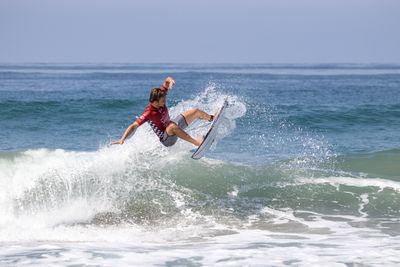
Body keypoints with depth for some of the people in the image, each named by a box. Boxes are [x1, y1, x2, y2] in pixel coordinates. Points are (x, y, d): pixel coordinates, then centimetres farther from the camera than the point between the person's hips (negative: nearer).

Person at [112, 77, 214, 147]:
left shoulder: (161, 96, -16)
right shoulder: (149, 113, -34)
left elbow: (167, 81, -13)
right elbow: (133, 126, -36)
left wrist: (170, 81, -38)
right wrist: (122, 140, -47)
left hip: (173, 125, 8)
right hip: (167, 139, -8)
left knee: (196, 112, 9)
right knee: (173, 127, -44)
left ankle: (211, 118, 41)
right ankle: (196, 142, -42)